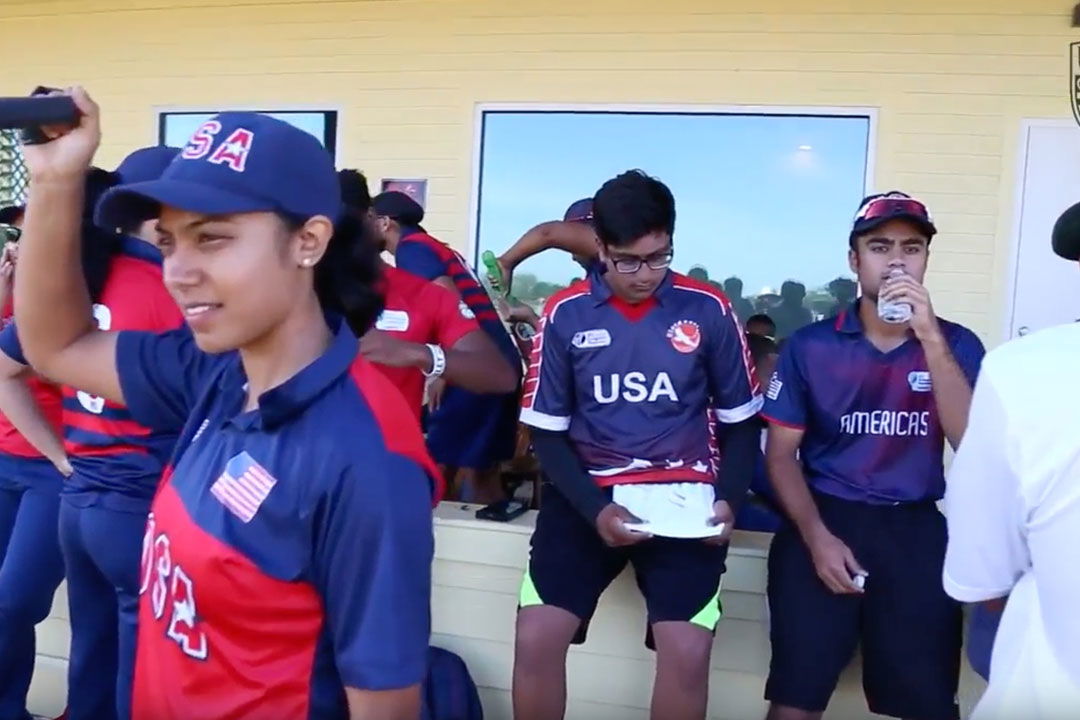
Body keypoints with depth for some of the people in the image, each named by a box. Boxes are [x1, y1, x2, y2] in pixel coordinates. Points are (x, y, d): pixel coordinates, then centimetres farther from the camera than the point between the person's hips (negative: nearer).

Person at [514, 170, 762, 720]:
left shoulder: (708, 309, -1)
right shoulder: (565, 314, -2)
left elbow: (740, 420, 8)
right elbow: (546, 431, 2)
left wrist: (729, 499, -8)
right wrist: (594, 508, -11)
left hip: (681, 494, 0)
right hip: (588, 492, 1)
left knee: (687, 652, -14)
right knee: (536, 639, -11)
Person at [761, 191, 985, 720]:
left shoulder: (956, 344, 4)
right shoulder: (810, 346, 1)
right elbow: (781, 453, 2)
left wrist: (930, 338, -17)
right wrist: (817, 537, -11)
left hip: (916, 528, 1)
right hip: (824, 519, -1)